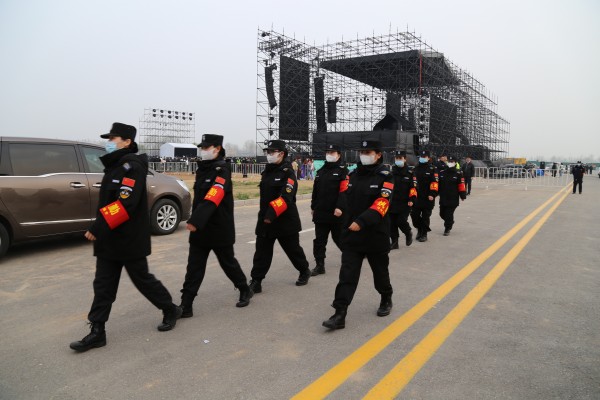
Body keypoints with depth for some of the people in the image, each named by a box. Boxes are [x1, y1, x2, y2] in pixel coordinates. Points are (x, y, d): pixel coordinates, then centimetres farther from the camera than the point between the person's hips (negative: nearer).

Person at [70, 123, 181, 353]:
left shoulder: (132, 165, -16)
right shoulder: (115, 166, 13)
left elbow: (125, 204, -26)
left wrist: (97, 229, -25)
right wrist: (100, 230, 13)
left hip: (130, 240, -9)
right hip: (109, 241, 9)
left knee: (143, 280, 5)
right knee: (103, 286, 9)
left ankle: (170, 311, 26)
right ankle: (97, 332, 16)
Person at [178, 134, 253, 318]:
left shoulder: (222, 170, -16)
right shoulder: (202, 169, 10)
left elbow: (211, 200, -30)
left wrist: (195, 221, -41)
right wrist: (194, 221, 17)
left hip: (220, 229, -7)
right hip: (199, 228, 7)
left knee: (228, 263, 10)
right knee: (194, 268, 4)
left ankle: (245, 290, 33)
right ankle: (186, 306, 9)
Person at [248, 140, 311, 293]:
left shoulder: (288, 173, -13)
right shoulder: (267, 172, 11)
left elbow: (285, 198, -26)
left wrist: (272, 214, -33)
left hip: (285, 221, -6)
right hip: (265, 220, 6)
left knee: (293, 249, 10)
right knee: (262, 252, 3)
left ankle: (304, 271, 34)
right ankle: (256, 282, 7)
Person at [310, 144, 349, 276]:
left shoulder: (343, 171, -6)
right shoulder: (321, 171, 15)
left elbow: (344, 191, -16)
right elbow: (315, 190, 17)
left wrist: (340, 207, -24)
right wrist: (313, 207, 17)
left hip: (336, 213, -6)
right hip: (321, 212, 6)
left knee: (339, 238, 7)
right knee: (319, 240, 6)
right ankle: (320, 265, 14)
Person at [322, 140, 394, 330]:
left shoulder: (385, 176, -10)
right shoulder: (353, 175, 6)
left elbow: (381, 205, -22)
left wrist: (361, 222, -31)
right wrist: (346, 223, 13)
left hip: (376, 235, -3)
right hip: (352, 235, 4)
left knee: (380, 271, 16)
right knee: (347, 274, -2)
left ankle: (386, 300, 42)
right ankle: (339, 314, -1)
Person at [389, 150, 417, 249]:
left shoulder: (410, 173, -2)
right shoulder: (391, 171, 6)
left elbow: (414, 187, -3)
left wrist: (412, 200, -12)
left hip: (405, 203, -3)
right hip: (393, 202, 3)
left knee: (401, 221, -9)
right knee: (392, 222, 3)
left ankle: (408, 233, 23)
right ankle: (394, 242, 15)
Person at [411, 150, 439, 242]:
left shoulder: (432, 169, -2)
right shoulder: (415, 169, 11)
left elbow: (435, 183, -9)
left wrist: (432, 194, -18)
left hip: (428, 198, -4)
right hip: (417, 197, 4)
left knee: (425, 216, 2)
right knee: (414, 214, 2)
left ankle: (424, 234, 13)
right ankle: (419, 229, 26)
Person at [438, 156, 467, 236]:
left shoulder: (458, 174, -5)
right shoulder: (442, 173, 4)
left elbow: (461, 185, -6)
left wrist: (463, 196, -7)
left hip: (453, 199, -4)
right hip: (443, 198, 4)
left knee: (449, 214, -3)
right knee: (442, 213, 12)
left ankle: (447, 229, 12)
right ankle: (450, 222, 40)